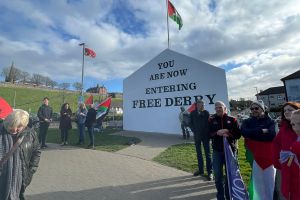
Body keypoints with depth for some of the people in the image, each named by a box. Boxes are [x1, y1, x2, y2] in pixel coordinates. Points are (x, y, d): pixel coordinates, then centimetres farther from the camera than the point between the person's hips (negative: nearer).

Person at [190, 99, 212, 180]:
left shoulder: (206, 113, -6)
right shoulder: (193, 113, -3)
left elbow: (209, 123, -5)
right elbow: (191, 123, 4)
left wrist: (208, 133, -10)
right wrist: (194, 131, -6)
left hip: (205, 135, -2)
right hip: (197, 136, 2)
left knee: (208, 154, 4)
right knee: (198, 153, 13)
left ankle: (210, 172, 14)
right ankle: (200, 170, 28)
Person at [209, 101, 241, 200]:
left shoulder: (232, 120, -1)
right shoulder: (211, 120, 0)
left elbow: (238, 134, -3)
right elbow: (207, 134, -4)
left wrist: (229, 134, -21)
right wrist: (217, 133, -21)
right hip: (217, 151, 0)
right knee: (218, 175, 8)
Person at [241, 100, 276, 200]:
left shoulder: (270, 121, 2)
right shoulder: (247, 121, 4)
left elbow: (272, 135, -15)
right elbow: (244, 132, -15)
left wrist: (253, 134, -12)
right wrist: (261, 131, -14)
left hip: (269, 155, 0)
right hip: (254, 155, 1)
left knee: (270, 181, 10)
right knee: (257, 181, 9)